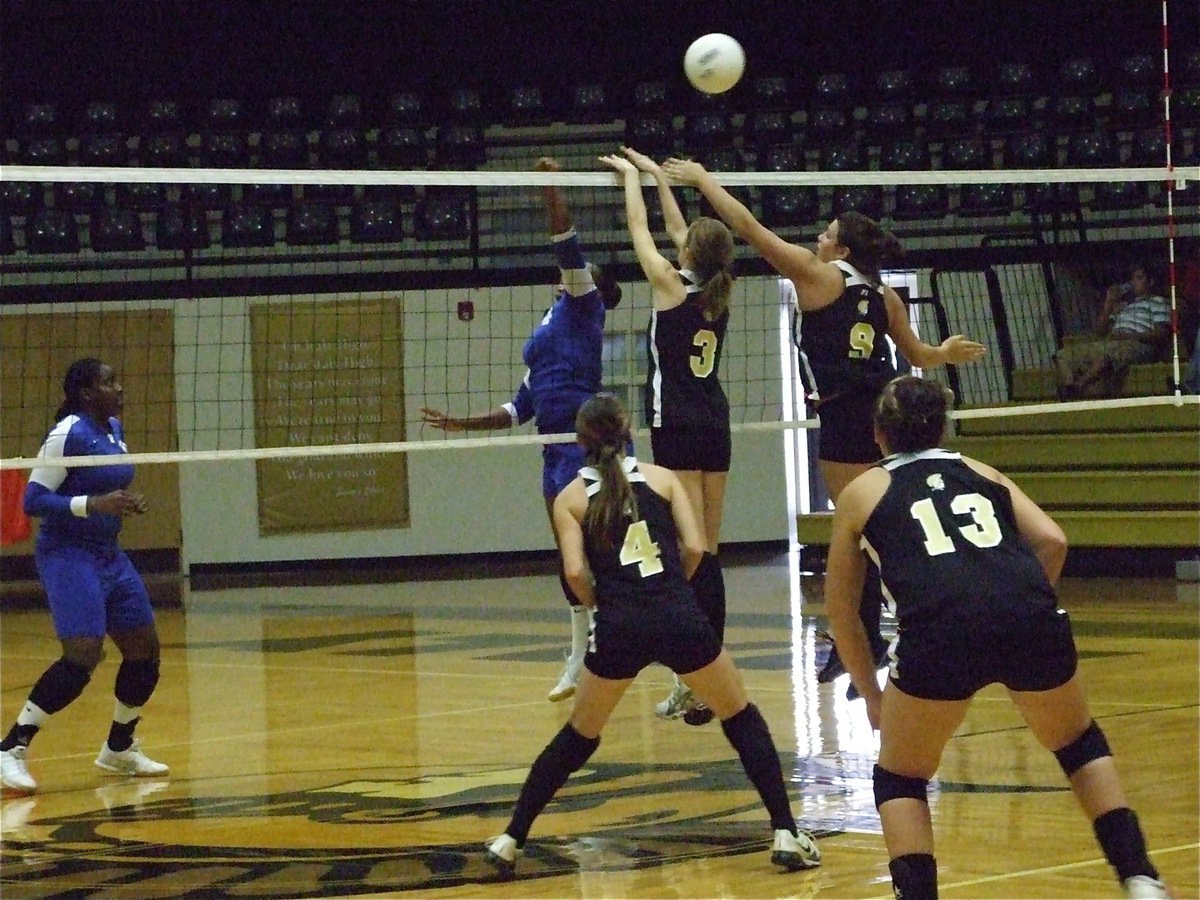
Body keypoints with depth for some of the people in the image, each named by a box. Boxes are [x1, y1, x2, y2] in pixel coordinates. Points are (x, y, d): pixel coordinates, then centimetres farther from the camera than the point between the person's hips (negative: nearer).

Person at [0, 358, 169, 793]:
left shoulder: (114, 429, 10)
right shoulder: (67, 434, -15)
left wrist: (127, 503, 5)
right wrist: (94, 504, -27)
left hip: (109, 555, 9)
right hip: (69, 556, -9)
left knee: (145, 650, 10)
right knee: (83, 656, -22)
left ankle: (119, 748, 29)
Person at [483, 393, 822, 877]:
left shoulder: (571, 498, 11)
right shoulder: (661, 478, 13)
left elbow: (575, 573, -2)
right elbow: (694, 547, 3)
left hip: (618, 630, 0)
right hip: (681, 619, 0)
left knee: (578, 736, 20)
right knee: (742, 719, 17)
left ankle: (510, 840, 17)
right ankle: (786, 835, 9)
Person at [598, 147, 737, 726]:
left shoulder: (672, 287, -10)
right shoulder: (718, 294, 7)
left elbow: (640, 228, 3)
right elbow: (677, 228, 21)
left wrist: (631, 176, 18)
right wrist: (655, 174, 30)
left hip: (677, 431, -7)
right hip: (715, 428, 7)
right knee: (708, 555, 8)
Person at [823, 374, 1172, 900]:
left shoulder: (862, 492, 26)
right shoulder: (981, 473, 30)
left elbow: (841, 613, 28)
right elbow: (1052, 542, 15)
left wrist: (872, 697, 37)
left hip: (939, 630, -2)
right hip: (1033, 620, 3)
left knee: (898, 780, 21)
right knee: (1079, 744, 30)